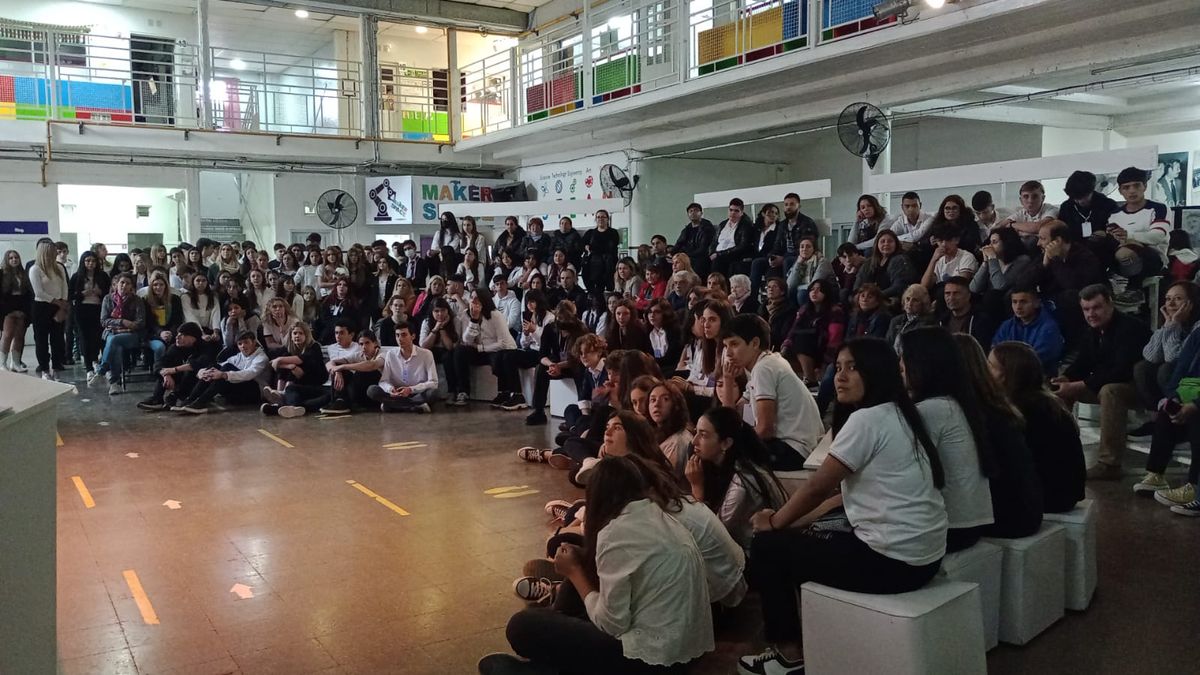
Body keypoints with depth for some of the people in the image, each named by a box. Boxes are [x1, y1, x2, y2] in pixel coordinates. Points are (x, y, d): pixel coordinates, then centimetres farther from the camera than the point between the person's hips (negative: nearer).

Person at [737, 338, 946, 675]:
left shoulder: (866, 419, -16)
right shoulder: (899, 415, 12)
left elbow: (817, 487, -12)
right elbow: (853, 487, 14)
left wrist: (773, 522, 5)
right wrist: (783, 520, 10)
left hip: (891, 559, -9)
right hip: (921, 555, 9)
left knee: (767, 546, 5)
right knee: (797, 539, 23)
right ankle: (791, 648, 30)